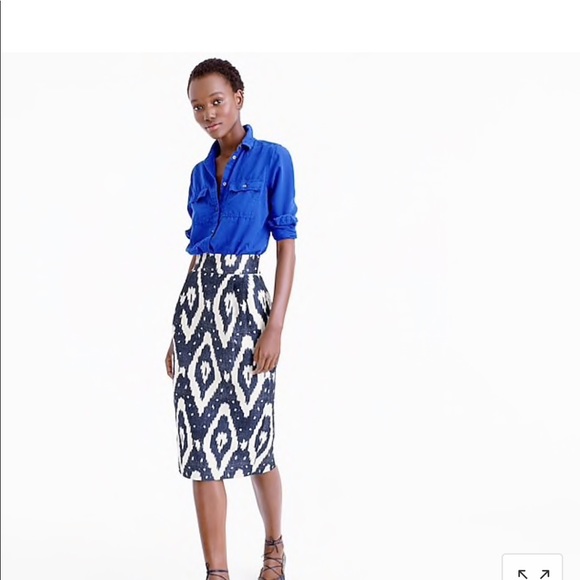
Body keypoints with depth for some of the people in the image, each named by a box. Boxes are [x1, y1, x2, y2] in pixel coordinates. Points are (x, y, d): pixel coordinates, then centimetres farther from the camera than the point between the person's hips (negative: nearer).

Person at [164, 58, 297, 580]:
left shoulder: (273, 159, -3)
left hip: (244, 300, -5)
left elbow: (287, 246, -6)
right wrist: (179, 331, 14)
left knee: (251, 434, 6)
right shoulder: (202, 173, 12)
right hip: (196, 301, 5)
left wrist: (276, 326, -14)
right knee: (202, 438, 1)